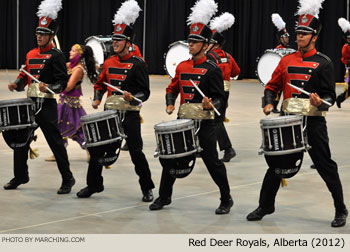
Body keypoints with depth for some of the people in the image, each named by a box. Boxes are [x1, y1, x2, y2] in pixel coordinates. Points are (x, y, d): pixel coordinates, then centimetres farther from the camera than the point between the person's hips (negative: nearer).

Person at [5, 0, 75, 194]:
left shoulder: (56, 56, -7)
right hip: (29, 103, 7)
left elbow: (62, 83, -13)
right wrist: (17, 84, 0)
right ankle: (20, 177, 24)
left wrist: (48, 88, -30)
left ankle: (67, 180, 6)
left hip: (47, 105, -7)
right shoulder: (30, 54, 14)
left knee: (56, 143, -3)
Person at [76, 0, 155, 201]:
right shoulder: (109, 63, 8)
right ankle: (94, 185, 20)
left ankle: (147, 188, 11)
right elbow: (100, 84, 19)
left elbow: (145, 92, -10)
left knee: (136, 151, -1)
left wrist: (133, 98, -28)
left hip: (130, 115, -5)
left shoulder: (138, 64, -9)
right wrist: (97, 100, 3)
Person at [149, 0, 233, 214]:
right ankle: (164, 197, 22)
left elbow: (221, 98, -10)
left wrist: (211, 105, -30)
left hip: (205, 124, -6)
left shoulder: (212, 69, -9)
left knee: (213, 162, 0)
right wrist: (170, 104, 1)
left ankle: (226, 200, 14)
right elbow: (173, 88, 18)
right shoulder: (182, 66, 8)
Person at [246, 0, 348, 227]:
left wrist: (320, 102, -26)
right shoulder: (287, 61, 9)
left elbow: (330, 95, -5)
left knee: (326, 166, 1)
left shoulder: (323, 63, -3)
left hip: (313, 122, -4)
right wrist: (269, 104, -4)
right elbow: (272, 86, 14)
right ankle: (265, 206, 23)